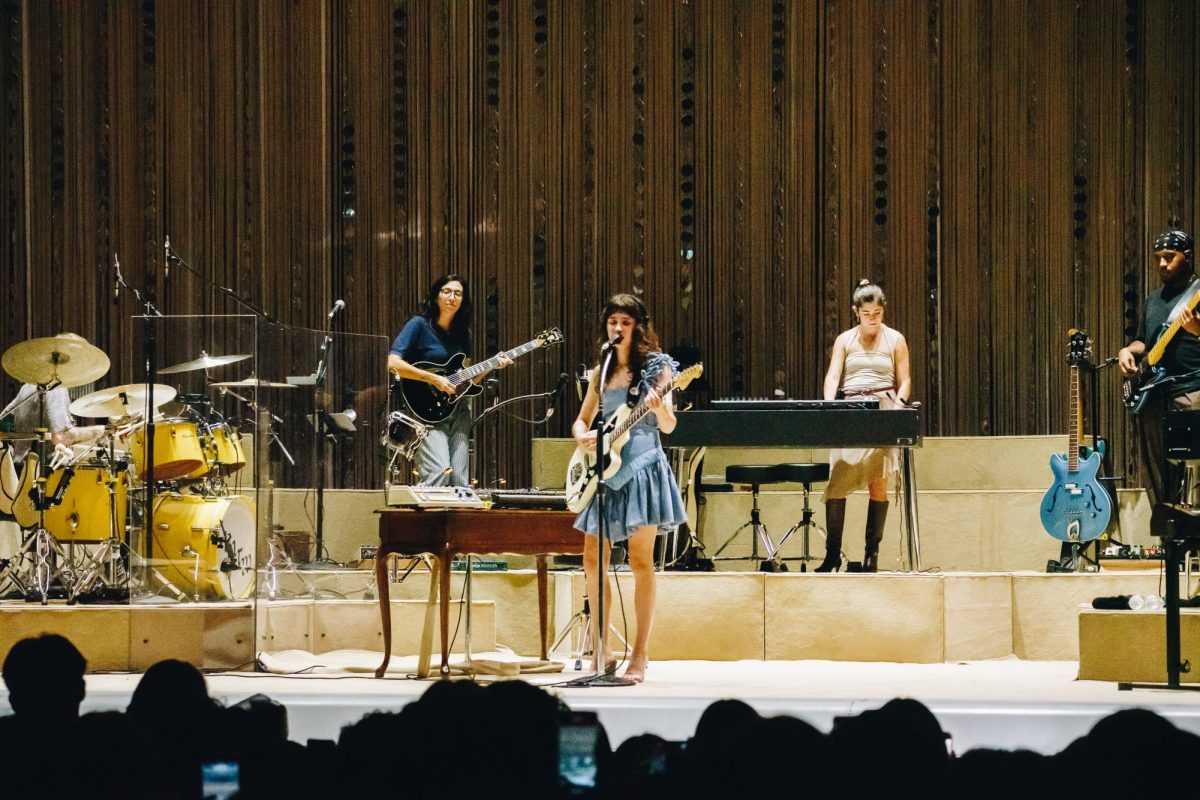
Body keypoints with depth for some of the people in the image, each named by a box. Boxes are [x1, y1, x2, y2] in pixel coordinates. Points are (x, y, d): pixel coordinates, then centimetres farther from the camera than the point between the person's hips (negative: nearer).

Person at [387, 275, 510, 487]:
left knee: (460, 480, -3)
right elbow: (393, 363, -16)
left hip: (457, 411, 6)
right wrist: (433, 379, -19)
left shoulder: (461, 333, 15)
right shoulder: (420, 325, -4)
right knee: (439, 473, -24)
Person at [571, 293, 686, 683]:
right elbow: (581, 421, 20)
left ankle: (640, 655, -5)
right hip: (606, 469, 6)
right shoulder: (601, 373, 14)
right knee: (593, 561, 3)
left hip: (641, 467, -6)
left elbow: (668, 426, -8)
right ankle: (601, 651, 10)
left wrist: (659, 408, -30)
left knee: (640, 560, -6)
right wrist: (582, 436, -3)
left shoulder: (656, 366, -1)